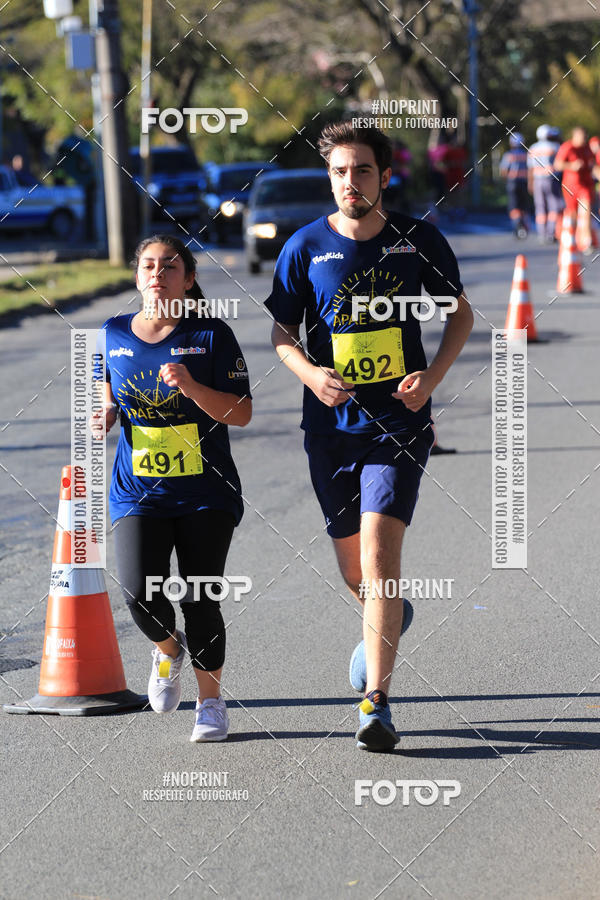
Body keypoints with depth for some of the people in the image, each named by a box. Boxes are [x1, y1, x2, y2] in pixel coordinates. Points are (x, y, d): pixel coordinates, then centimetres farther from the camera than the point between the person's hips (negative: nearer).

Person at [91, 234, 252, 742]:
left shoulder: (211, 335, -4)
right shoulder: (114, 336, 5)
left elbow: (241, 413, -8)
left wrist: (190, 385, -22)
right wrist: (104, 418, -3)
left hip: (206, 492, -2)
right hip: (138, 491, 2)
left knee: (199, 599, -5)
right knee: (139, 589, -17)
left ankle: (211, 699, 17)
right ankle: (168, 648, 18)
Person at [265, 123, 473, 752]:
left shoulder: (418, 241, -2)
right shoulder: (306, 247, -1)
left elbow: (460, 313, 11)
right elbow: (281, 331, 6)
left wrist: (433, 374, -6)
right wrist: (311, 373, -15)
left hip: (399, 423, -2)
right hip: (331, 426, 2)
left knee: (379, 553, -18)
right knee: (353, 569, 12)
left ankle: (376, 704, -17)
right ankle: (386, 615, 50)